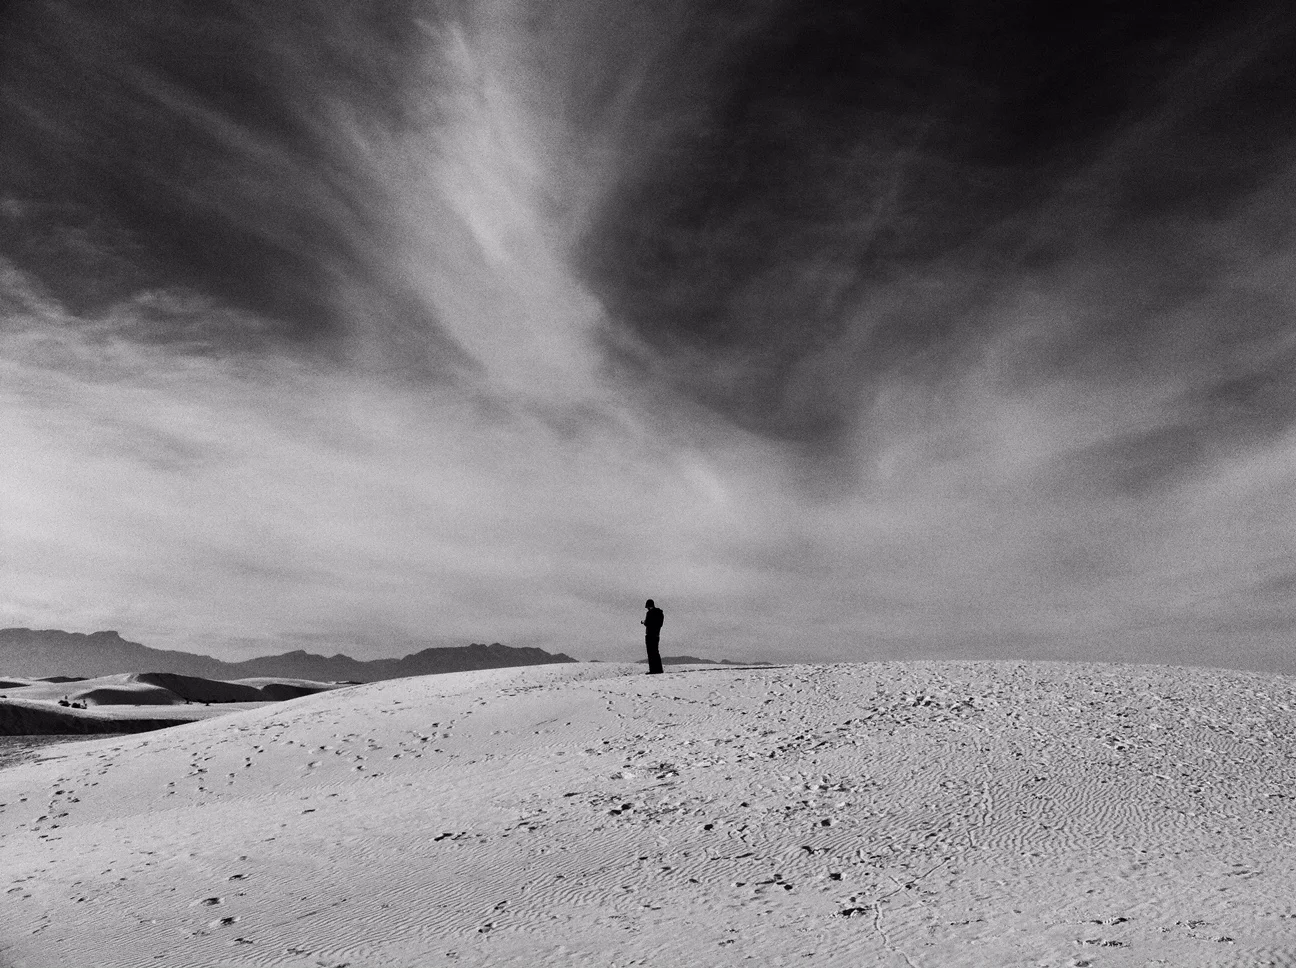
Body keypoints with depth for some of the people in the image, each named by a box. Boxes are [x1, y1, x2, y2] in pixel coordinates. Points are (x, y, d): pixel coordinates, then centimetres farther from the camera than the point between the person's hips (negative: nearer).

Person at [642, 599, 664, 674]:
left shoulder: (650, 613, -13)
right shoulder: (660, 612, 12)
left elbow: (646, 623, -16)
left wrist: (643, 622, 8)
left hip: (650, 635, -8)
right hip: (656, 634, 8)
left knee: (651, 652, -6)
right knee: (655, 652, 15)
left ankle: (653, 669, -10)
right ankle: (659, 669, 15)